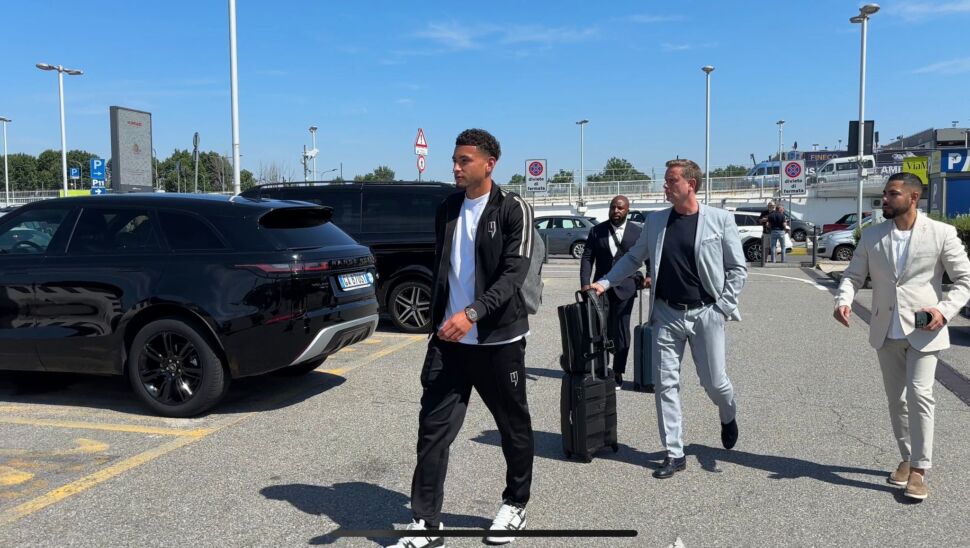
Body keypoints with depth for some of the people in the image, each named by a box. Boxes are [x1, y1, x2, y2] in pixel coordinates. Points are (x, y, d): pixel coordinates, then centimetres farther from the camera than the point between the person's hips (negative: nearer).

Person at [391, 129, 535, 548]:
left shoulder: (513, 210, -8)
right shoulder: (447, 209, 9)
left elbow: (513, 274, -18)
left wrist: (471, 313, -29)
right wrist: (437, 320, 13)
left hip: (498, 340, -4)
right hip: (448, 339, 4)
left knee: (513, 427, 12)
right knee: (432, 429, -1)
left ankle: (515, 505, 33)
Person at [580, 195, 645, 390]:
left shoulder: (637, 232, 2)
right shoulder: (597, 231, 5)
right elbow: (587, 257, 2)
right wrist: (585, 283, -9)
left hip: (625, 288, -1)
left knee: (620, 332, 3)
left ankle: (618, 373, 13)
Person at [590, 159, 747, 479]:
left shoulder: (719, 220, -3)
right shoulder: (655, 222, 6)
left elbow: (738, 268, 1)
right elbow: (633, 258, 15)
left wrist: (724, 306, -6)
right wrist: (604, 283, 4)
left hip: (706, 313, -3)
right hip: (666, 313, 3)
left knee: (714, 381, 5)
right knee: (666, 384, 1)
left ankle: (728, 418, 41)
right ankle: (674, 455, 12)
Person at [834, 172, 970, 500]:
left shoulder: (941, 234, -5)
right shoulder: (872, 236, 4)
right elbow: (854, 275, 4)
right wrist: (844, 300, -17)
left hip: (923, 331, -4)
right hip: (886, 332, 4)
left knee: (919, 395, -11)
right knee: (896, 399, 13)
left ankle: (919, 469, 0)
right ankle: (907, 459, 29)